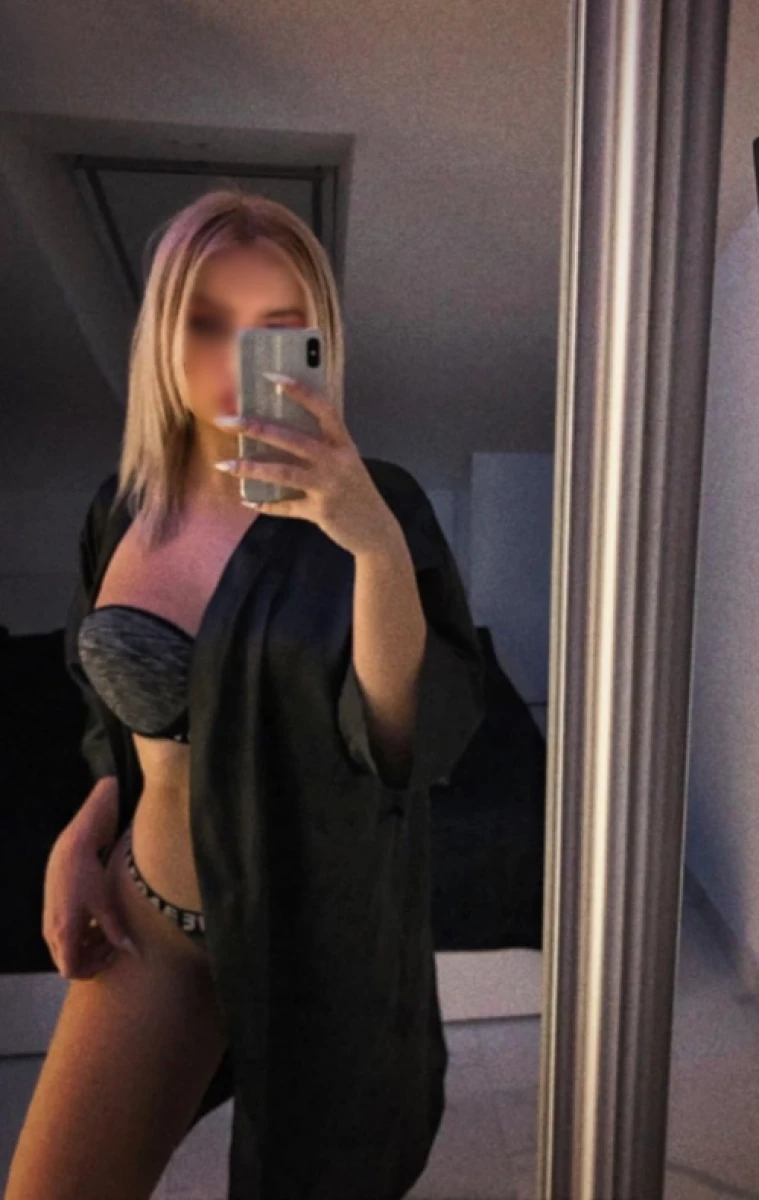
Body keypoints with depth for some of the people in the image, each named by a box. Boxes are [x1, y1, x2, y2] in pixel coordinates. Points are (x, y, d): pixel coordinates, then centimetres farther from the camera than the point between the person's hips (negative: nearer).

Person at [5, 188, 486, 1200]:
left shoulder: (371, 507, -14)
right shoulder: (123, 512, -1)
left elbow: (414, 732, -25)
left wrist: (378, 546, -38)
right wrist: (83, 839, -2)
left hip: (318, 920, -3)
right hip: (149, 913, 3)